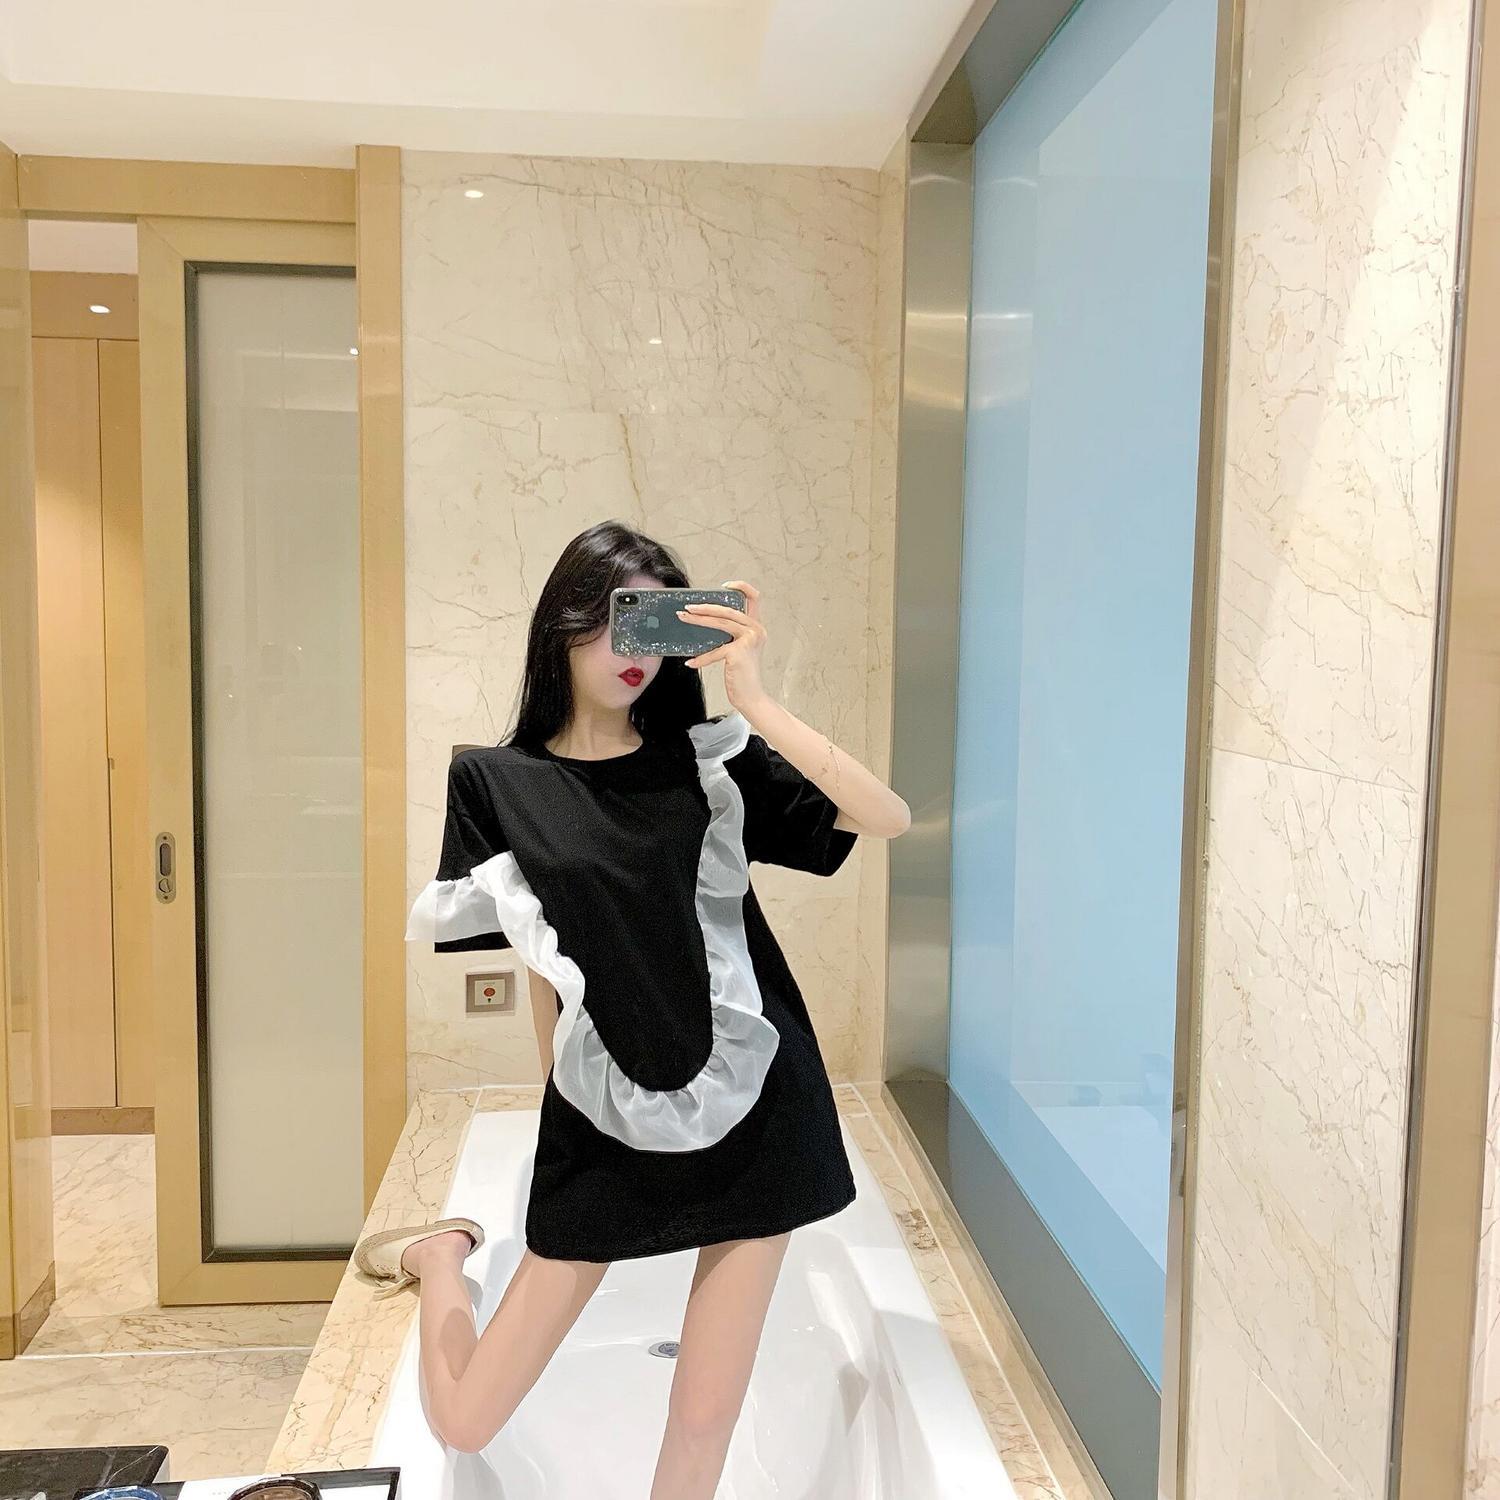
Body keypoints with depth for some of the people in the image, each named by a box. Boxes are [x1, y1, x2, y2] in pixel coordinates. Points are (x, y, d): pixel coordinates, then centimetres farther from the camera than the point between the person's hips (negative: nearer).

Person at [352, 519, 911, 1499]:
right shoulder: (498, 785, 0)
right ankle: (441, 1256, 37)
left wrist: (753, 699, -20)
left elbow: (889, 819, -13)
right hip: (601, 1128, 0)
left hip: (752, 1108, 0)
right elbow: (537, 961, 5)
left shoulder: (710, 761, -2)